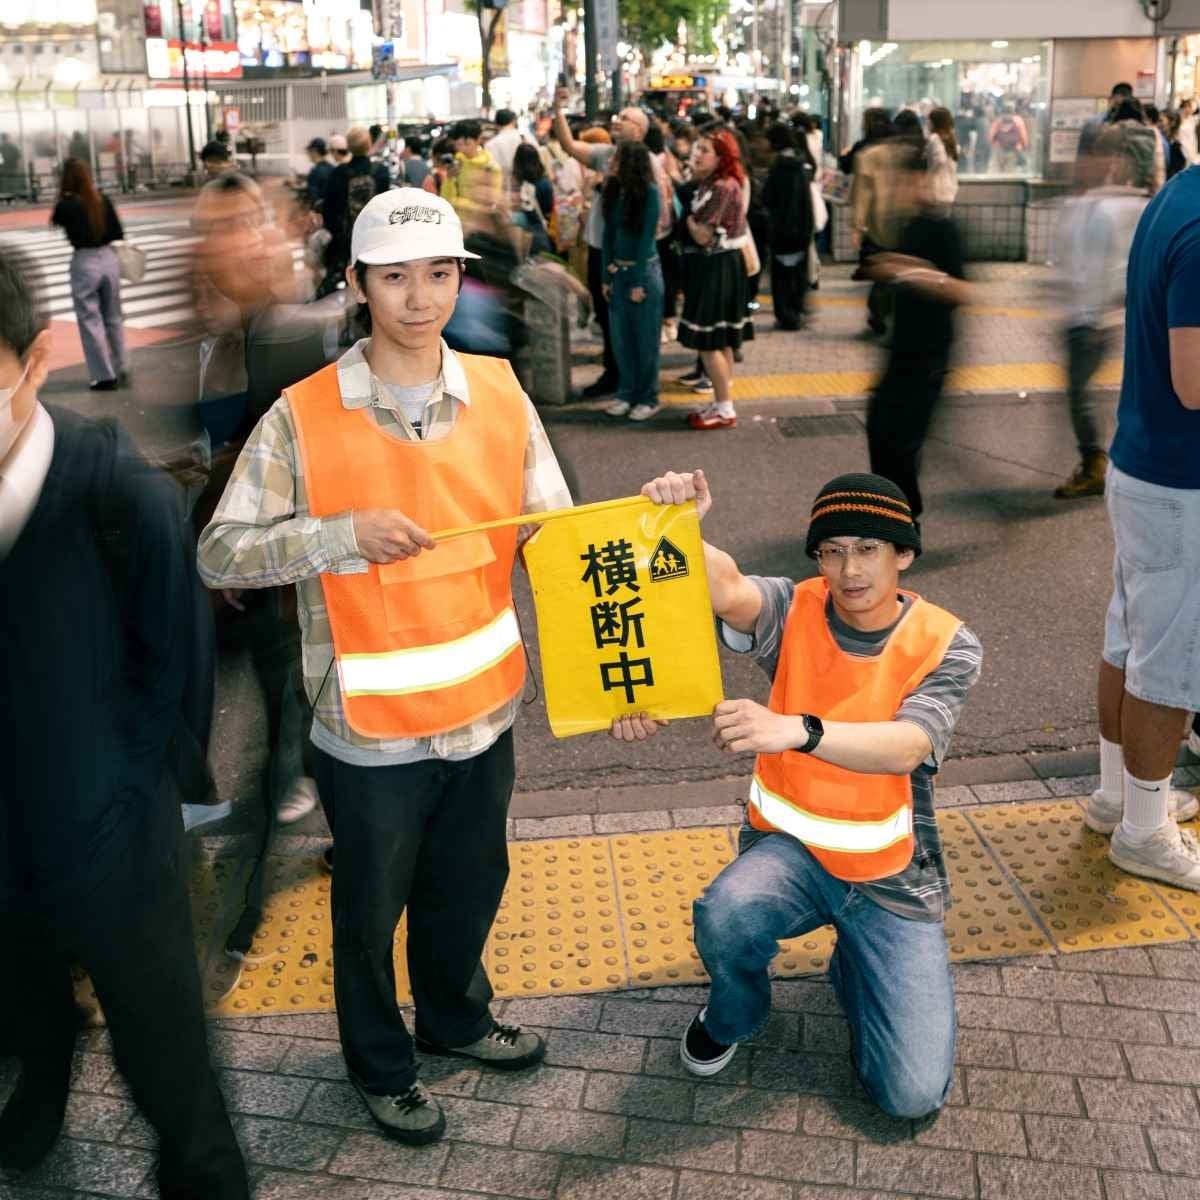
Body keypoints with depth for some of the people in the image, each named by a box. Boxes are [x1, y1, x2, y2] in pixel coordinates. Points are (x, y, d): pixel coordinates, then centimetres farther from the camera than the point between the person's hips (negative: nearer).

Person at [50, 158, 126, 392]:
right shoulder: (103, 200, -1)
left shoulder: (66, 205, -11)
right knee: (114, 317, 18)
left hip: (84, 263, -4)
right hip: (108, 258, 4)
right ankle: (120, 368, 26)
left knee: (90, 321, 5)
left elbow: (55, 220, 12)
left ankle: (105, 376, 7)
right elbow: (118, 233, 2)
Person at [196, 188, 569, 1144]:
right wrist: (345, 534, -27)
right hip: (371, 731, -3)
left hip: (484, 709, 4)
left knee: (470, 887, 25)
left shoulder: (498, 394, -4)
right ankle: (380, 1066, 45)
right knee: (373, 910, 18)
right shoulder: (303, 419, -15)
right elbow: (219, 554, -13)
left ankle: (456, 1019, 54)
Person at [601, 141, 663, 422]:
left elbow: (647, 237, -13)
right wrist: (606, 275, 3)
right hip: (618, 270, 5)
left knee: (646, 338, 3)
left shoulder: (649, 192, -12)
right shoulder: (613, 190, 3)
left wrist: (638, 282, -14)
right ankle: (627, 392, 20)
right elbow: (608, 234, 6)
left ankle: (648, 398, 12)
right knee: (620, 337, 8)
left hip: (644, 270, -5)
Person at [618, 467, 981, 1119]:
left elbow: (905, 747, -31)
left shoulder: (946, 645, -11)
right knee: (725, 915, -35)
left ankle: (852, 969, 24)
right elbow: (729, 591, -33)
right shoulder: (794, 611, -8)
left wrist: (797, 729, -49)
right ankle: (733, 1015, 3)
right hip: (790, 848, 0)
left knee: (912, 1095, -10)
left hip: (892, 877, 0)